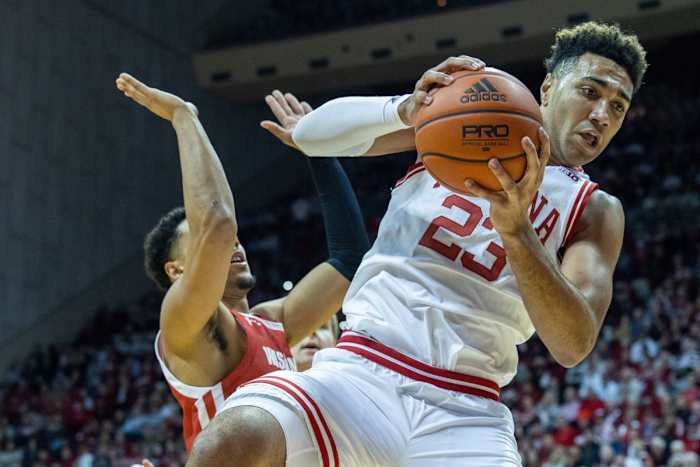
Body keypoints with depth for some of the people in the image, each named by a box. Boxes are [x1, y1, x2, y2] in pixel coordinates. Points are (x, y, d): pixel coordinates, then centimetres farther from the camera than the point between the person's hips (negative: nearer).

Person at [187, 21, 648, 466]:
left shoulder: (596, 212, 12)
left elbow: (573, 344, -5)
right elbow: (306, 134, 3)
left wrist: (516, 229, -19)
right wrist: (406, 109, -16)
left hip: (465, 419, 1)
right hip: (359, 375, -1)